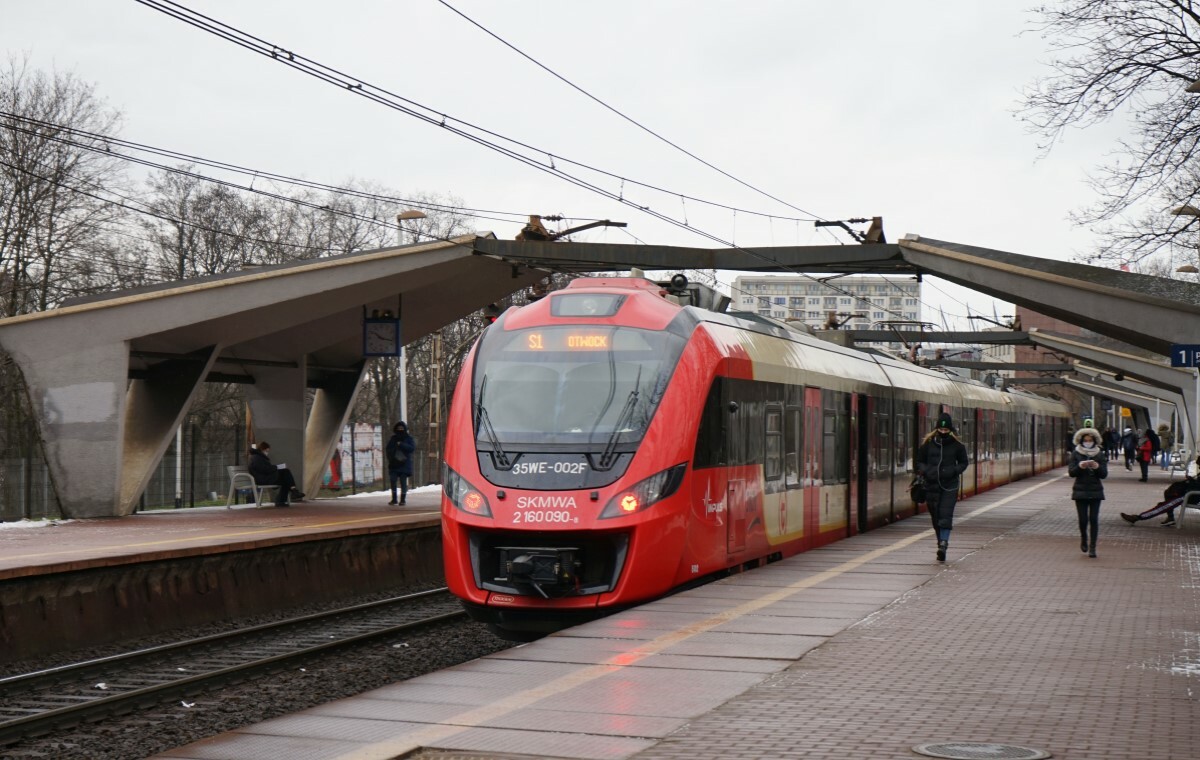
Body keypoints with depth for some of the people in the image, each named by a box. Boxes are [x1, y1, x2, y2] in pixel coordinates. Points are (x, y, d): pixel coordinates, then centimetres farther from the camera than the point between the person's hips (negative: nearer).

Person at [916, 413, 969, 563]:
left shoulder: (956, 444, 1)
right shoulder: (928, 443, 3)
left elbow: (964, 462, 11)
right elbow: (919, 461, 11)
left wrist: (954, 471, -9)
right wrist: (925, 471, -9)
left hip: (949, 487, -2)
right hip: (931, 486, 2)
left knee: (946, 515, -15)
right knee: (936, 517, 7)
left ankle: (944, 543, -24)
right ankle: (941, 543, 19)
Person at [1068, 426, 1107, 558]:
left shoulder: (1099, 454, 5)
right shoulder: (1076, 454, 3)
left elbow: (1104, 474, 1)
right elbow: (1071, 472, -5)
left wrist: (1097, 467, -19)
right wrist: (1080, 466, -23)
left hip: (1095, 491, 0)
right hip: (1080, 491, 0)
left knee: (1094, 519, -5)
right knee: (1083, 519, -3)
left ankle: (1092, 547, 1)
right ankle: (1084, 539, 27)